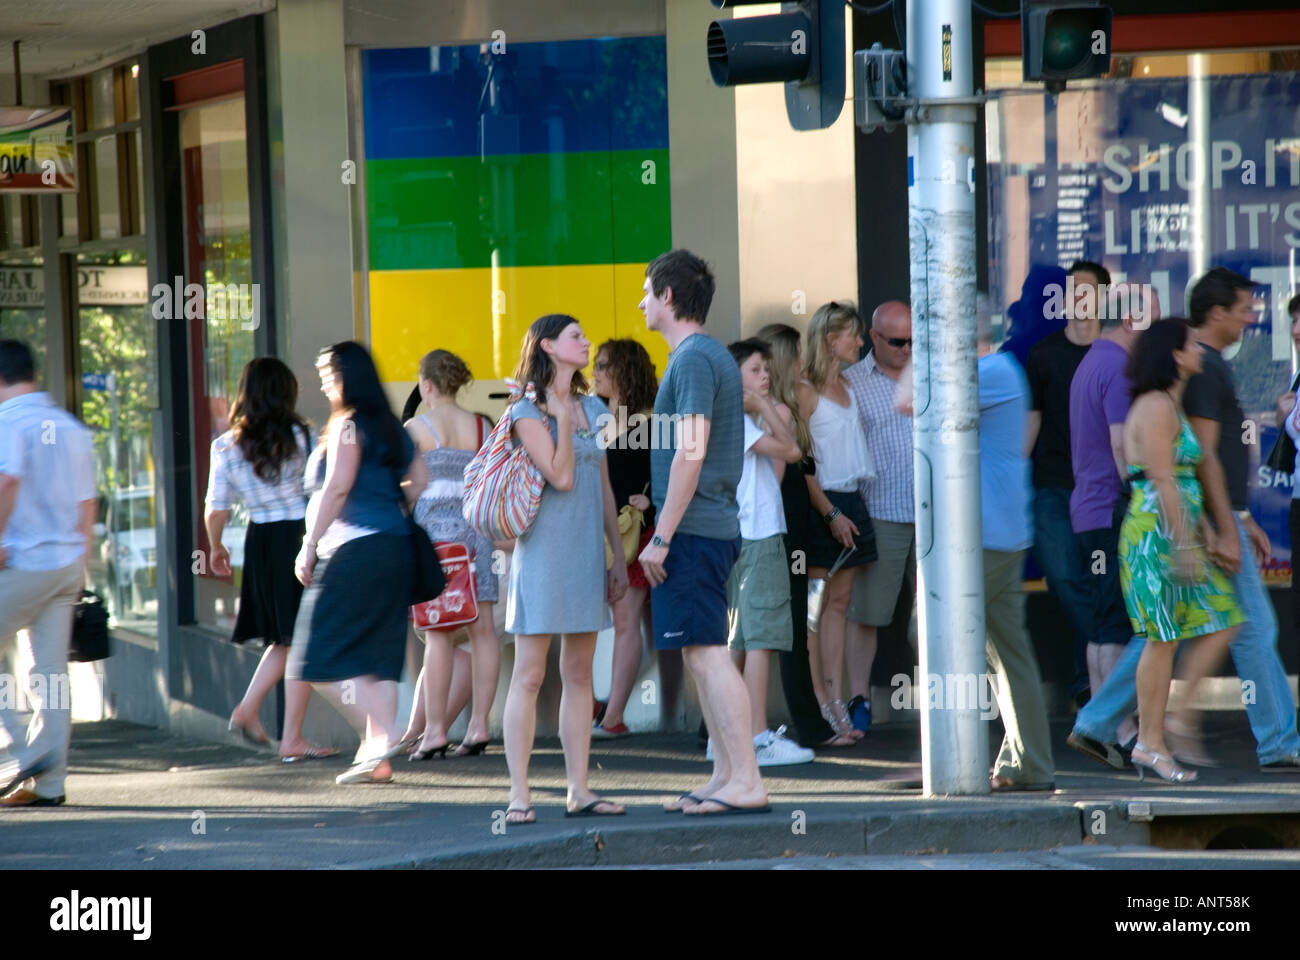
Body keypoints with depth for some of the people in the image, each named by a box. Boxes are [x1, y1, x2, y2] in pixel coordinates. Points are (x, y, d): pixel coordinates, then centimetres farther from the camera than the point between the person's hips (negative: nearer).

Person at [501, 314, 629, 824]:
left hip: (587, 552, 6)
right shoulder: (527, 411, -6)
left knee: (579, 674, 7)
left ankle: (578, 790, 9)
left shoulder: (594, 409, 15)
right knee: (530, 673, -6)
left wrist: (619, 557, 14)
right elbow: (561, 476, -16)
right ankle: (519, 794, -6)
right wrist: (562, 417, -11)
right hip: (543, 549, -6)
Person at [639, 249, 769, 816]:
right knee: (700, 655, 12)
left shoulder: (694, 359, -12)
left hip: (692, 531, -10)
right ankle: (726, 776, 14)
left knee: (707, 654, -11)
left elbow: (690, 454, -19)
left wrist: (661, 537, -18)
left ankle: (746, 783, -13)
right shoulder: (715, 356, 19)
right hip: (716, 529, 10)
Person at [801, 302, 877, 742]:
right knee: (817, 604, -5)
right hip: (820, 504, -8)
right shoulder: (806, 391, -9)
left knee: (839, 603, 6)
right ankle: (820, 707, -4)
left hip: (850, 502, 8)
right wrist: (830, 513, -15)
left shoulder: (849, 387, 15)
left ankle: (835, 703, 7)